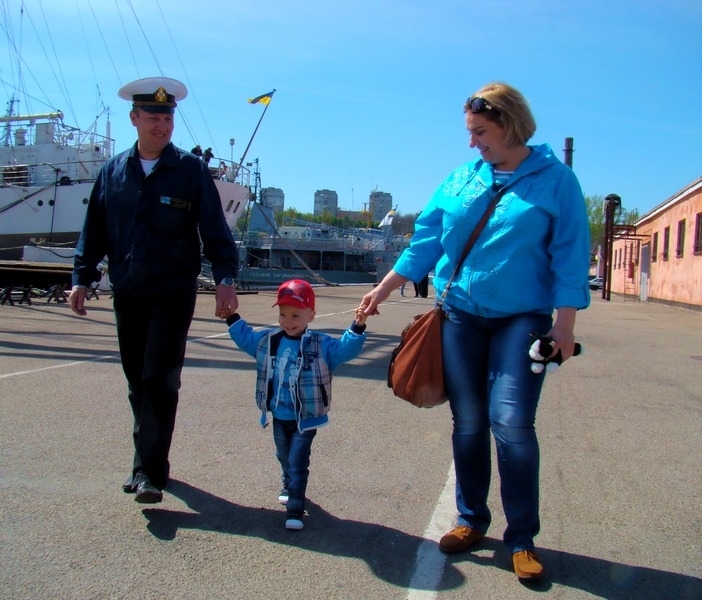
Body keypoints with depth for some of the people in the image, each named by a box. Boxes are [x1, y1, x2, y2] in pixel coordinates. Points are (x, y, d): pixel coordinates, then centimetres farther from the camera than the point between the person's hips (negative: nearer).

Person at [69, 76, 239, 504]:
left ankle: (151, 472, -1)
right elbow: (94, 230, 13)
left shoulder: (191, 170, -1)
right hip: (127, 294, 4)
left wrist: (225, 278, -14)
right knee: (138, 383, 11)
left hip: (174, 293, -4)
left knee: (160, 382, -8)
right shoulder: (113, 171, 8)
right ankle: (147, 463, 25)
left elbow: (215, 229, -4)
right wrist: (82, 277, 7)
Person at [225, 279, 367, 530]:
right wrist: (232, 318, 11)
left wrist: (357, 327, -31)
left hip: (306, 419, -5)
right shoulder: (267, 341, 1)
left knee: (297, 462, -5)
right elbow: (244, 337, 17)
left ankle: (295, 510, 1)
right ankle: (290, 488, 47)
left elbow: (345, 349, -18)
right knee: (284, 458, 23)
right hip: (279, 417, 5)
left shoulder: (321, 345, -11)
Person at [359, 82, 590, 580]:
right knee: (468, 423, 7)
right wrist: (384, 289, 7)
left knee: (511, 424, -10)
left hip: (522, 319, -3)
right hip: (461, 315, 4)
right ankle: (471, 519, 24)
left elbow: (569, 258, -4)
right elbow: (426, 241, 10)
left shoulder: (555, 179, -2)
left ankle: (522, 538, 7)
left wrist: (565, 324, -10)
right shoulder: (461, 179, 7)